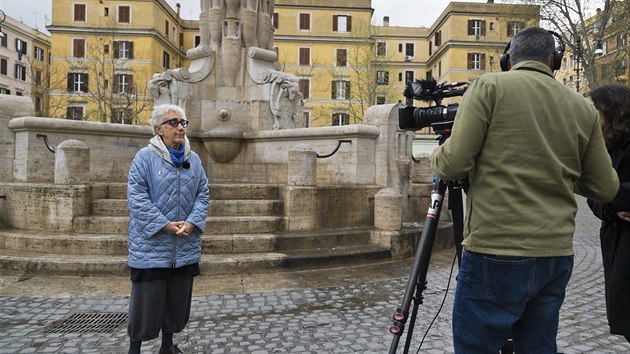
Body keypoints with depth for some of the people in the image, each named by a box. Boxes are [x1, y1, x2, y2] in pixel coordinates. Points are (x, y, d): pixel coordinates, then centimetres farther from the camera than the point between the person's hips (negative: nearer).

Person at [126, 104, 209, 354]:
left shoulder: (193, 159, 9)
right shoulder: (145, 157, -6)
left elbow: (202, 194, 7)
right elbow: (137, 197, -12)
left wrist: (192, 222, -10)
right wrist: (165, 225, -18)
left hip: (186, 247, 5)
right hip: (151, 245, -5)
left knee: (178, 298, 15)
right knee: (146, 299, 3)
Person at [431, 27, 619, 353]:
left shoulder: (490, 86, -3)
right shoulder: (583, 108, 9)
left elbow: (453, 164, -12)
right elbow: (606, 188, 12)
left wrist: (436, 156, 10)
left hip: (495, 255, -5)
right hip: (557, 256, 6)